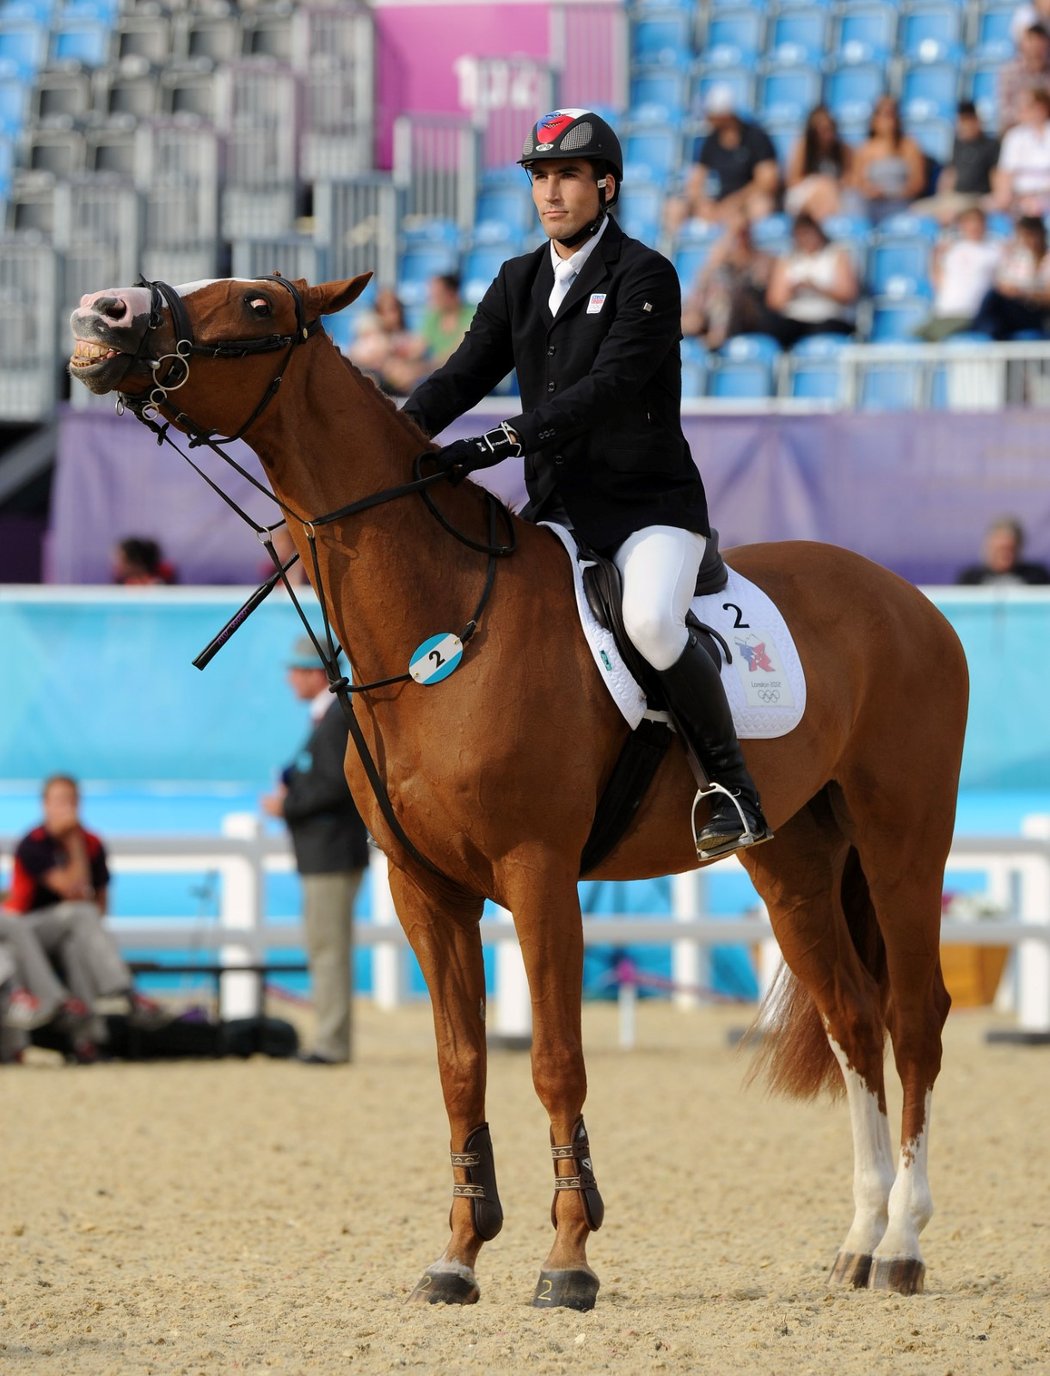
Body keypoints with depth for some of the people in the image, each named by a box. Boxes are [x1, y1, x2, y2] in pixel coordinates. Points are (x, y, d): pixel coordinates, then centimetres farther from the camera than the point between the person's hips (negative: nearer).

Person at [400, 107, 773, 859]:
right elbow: (467, 374, 6)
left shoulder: (645, 276, -8)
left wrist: (505, 441, -31)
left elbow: (610, 386, -21)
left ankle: (735, 789, -17)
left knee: (651, 621, -32)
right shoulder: (521, 282, 14)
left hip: (648, 501, -7)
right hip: (557, 506, 7)